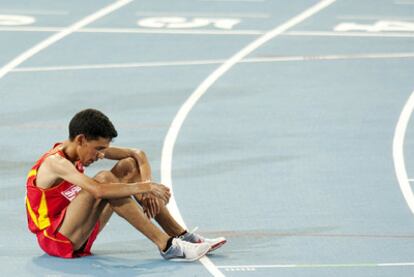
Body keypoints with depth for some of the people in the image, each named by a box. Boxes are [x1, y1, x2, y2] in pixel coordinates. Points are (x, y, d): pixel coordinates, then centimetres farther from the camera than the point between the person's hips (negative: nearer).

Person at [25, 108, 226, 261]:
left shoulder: (84, 147, 2)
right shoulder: (55, 162, -24)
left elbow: (138, 154, 4)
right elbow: (98, 190, -39)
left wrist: (147, 187, -14)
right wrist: (144, 187, -34)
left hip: (78, 235, 9)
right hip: (54, 238, -9)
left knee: (129, 166, 1)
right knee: (104, 179, -30)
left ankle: (181, 236, -3)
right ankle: (167, 247, -31)